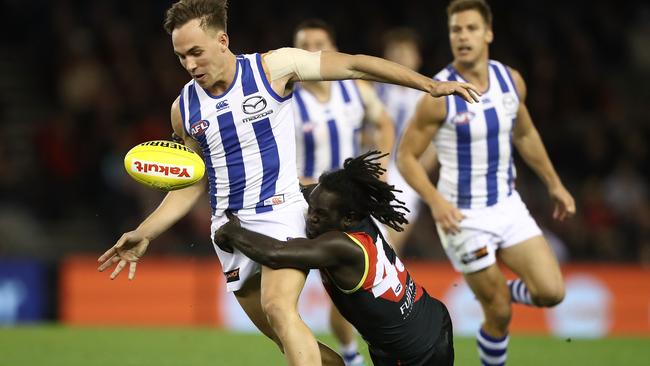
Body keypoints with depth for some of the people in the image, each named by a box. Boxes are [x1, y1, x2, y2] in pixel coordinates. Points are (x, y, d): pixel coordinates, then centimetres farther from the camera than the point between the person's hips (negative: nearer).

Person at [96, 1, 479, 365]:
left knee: (279, 309, -29)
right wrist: (145, 234, 5)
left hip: (281, 212, -5)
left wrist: (430, 84, -5)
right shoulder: (184, 109, 4)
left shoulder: (273, 68, -7)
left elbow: (353, 65, -2)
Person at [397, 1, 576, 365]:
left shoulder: (511, 80, -1)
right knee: (500, 314, -2)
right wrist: (435, 201, -25)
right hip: (464, 217, -5)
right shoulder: (440, 95, -17)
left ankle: (505, 291, 24)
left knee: (552, 292, -7)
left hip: (508, 205, 5)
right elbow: (406, 156, -11)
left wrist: (555, 184, 17)